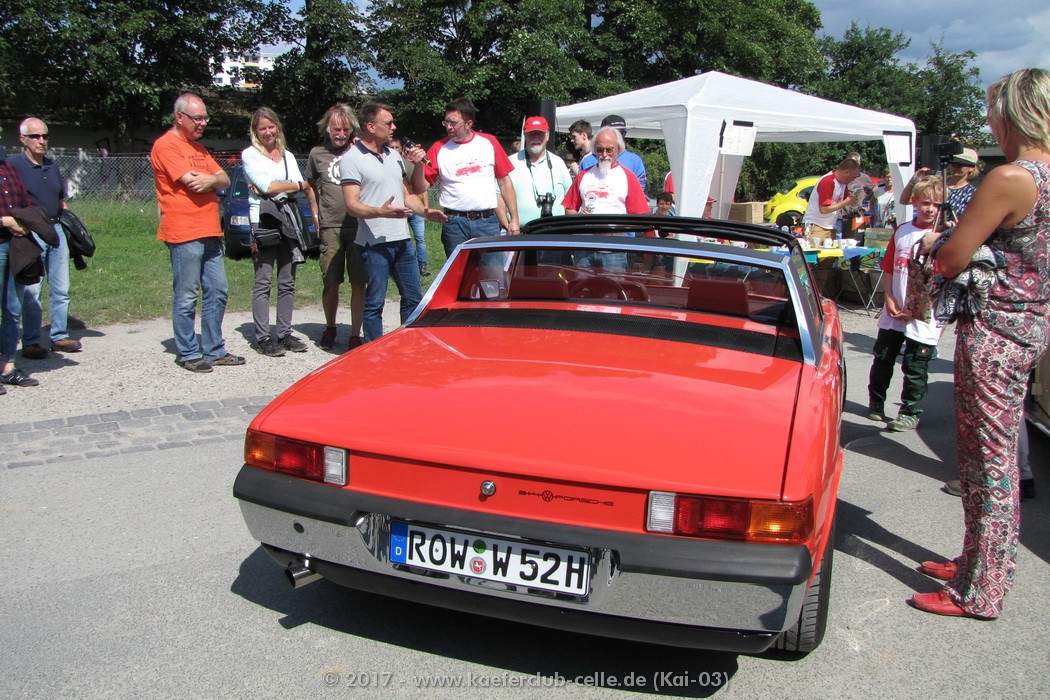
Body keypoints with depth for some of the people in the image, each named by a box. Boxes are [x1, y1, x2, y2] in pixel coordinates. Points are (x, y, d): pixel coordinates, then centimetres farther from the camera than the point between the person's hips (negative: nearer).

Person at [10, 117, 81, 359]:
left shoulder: (52, 165, 14)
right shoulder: (13, 166, -5)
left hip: (56, 230, 6)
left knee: (61, 289, 9)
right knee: (31, 291, -3)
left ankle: (59, 336, 18)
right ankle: (30, 342, 6)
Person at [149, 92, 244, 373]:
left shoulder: (198, 147, 20)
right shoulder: (166, 146, -8)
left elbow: (224, 180, 12)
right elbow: (193, 183, -18)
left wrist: (210, 179, -10)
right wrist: (215, 178, 0)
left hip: (209, 233, 9)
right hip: (184, 234, -9)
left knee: (218, 291, 10)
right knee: (187, 298, -2)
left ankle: (214, 350, 18)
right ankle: (188, 354, 7)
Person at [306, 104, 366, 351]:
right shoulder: (317, 154, 11)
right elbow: (310, 185, 24)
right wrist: (316, 213, 14)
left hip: (359, 225, -1)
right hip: (330, 228, 1)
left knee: (358, 283, -1)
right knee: (330, 284, 6)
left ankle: (355, 335, 7)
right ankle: (330, 328, 27)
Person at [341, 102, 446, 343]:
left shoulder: (394, 155, 15)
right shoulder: (352, 159, -8)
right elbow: (352, 205, -15)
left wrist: (425, 211, 3)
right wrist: (381, 211, -32)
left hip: (402, 240, 7)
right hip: (374, 243, -7)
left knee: (413, 299, 12)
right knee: (374, 304, 0)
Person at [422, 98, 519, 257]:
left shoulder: (489, 142, 7)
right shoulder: (439, 148, 4)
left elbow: (504, 181, 9)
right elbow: (419, 189, 0)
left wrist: (514, 219, 4)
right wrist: (418, 166, -19)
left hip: (488, 221, 1)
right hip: (454, 223, 0)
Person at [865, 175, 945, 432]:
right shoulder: (901, 232, 6)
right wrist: (890, 301, -1)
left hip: (923, 317, -4)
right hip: (893, 313, 5)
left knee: (915, 368, 4)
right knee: (882, 359, 14)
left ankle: (911, 413, 17)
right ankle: (876, 403, 31)